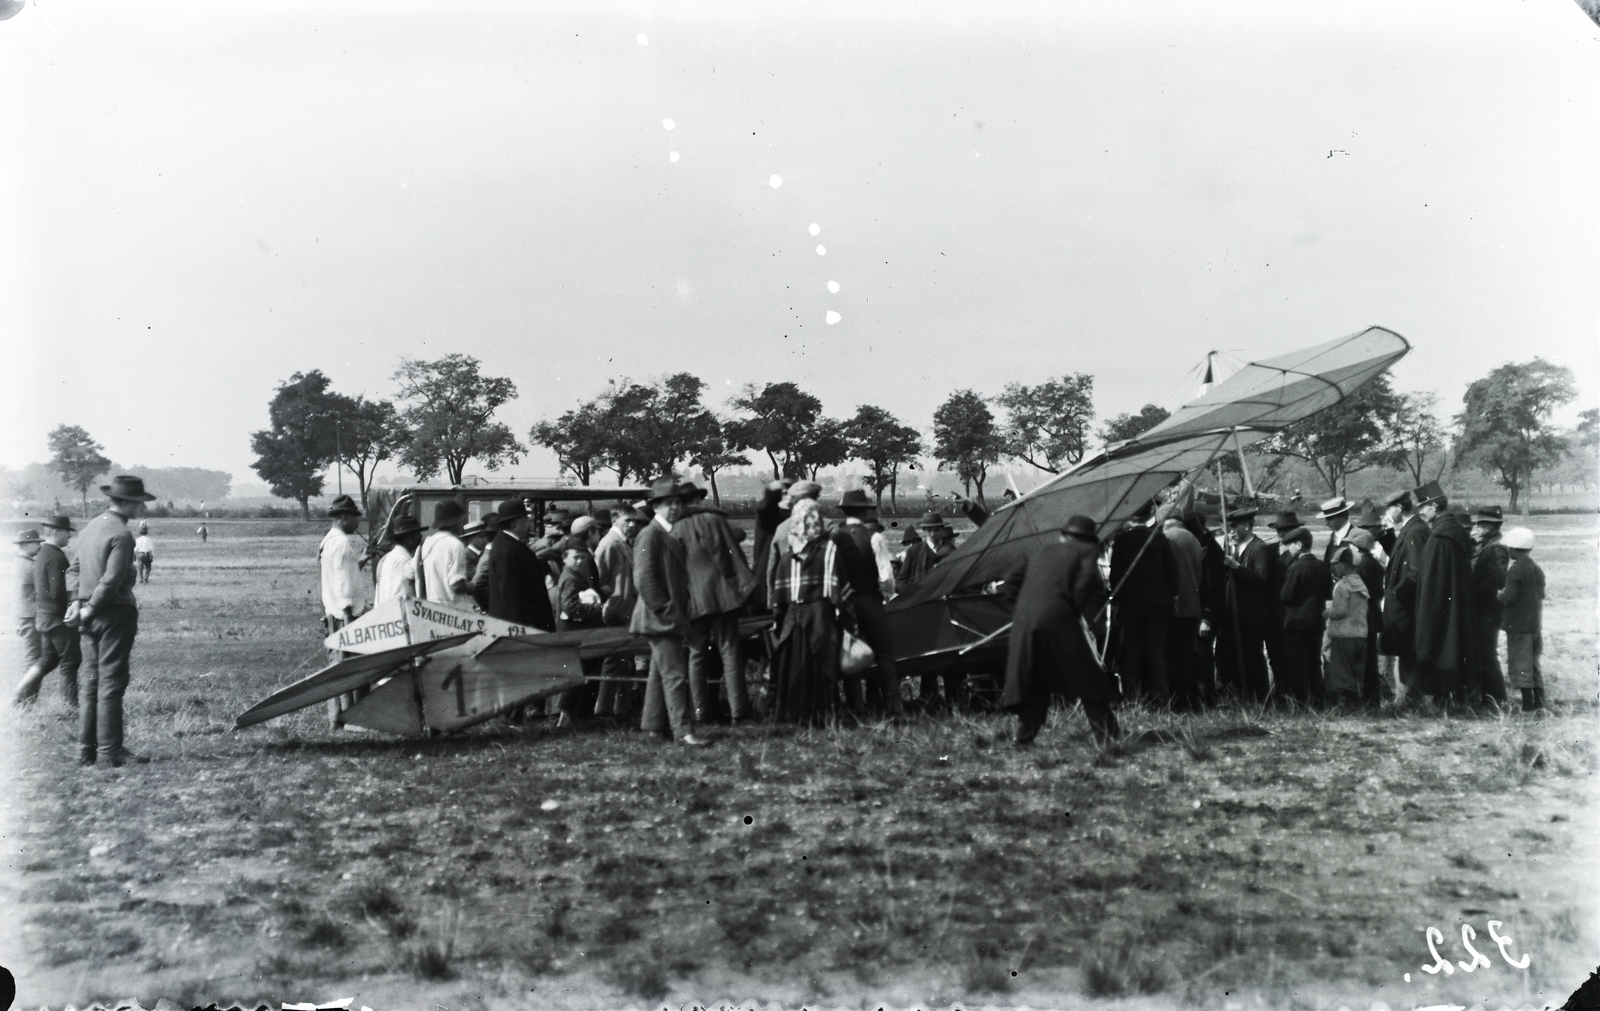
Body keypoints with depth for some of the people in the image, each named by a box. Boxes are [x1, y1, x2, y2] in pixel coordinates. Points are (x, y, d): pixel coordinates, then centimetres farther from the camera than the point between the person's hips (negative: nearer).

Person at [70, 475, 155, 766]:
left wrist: (78, 601, 8)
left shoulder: (91, 526, 12)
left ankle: (86, 750, 17)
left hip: (91, 616, 9)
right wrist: (89, 609, -10)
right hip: (115, 614, -9)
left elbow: (75, 568, 16)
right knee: (111, 682, -4)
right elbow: (112, 581, -21)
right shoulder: (121, 535, -16)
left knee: (91, 682, 12)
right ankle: (109, 751, -1)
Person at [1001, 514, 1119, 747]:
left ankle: (1024, 735, 14)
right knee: (1089, 677, 6)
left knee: (1033, 683, 15)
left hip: (1024, 622, 5)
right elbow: (1087, 585, -8)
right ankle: (1104, 734, 6)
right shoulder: (1087, 551, 9)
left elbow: (1011, 582, 21)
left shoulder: (1039, 550, 24)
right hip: (1060, 619, -5)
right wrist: (1083, 614, 3)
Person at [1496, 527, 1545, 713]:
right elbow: (1541, 595, 16)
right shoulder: (1537, 570, 9)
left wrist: (1498, 595, -2)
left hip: (1518, 624, -8)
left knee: (1520, 663, -2)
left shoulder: (1515, 570, -16)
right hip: (1535, 623, 8)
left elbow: (1509, 597, -21)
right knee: (1532, 663, 16)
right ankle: (1539, 700, 18)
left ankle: (1528, 702, -3)